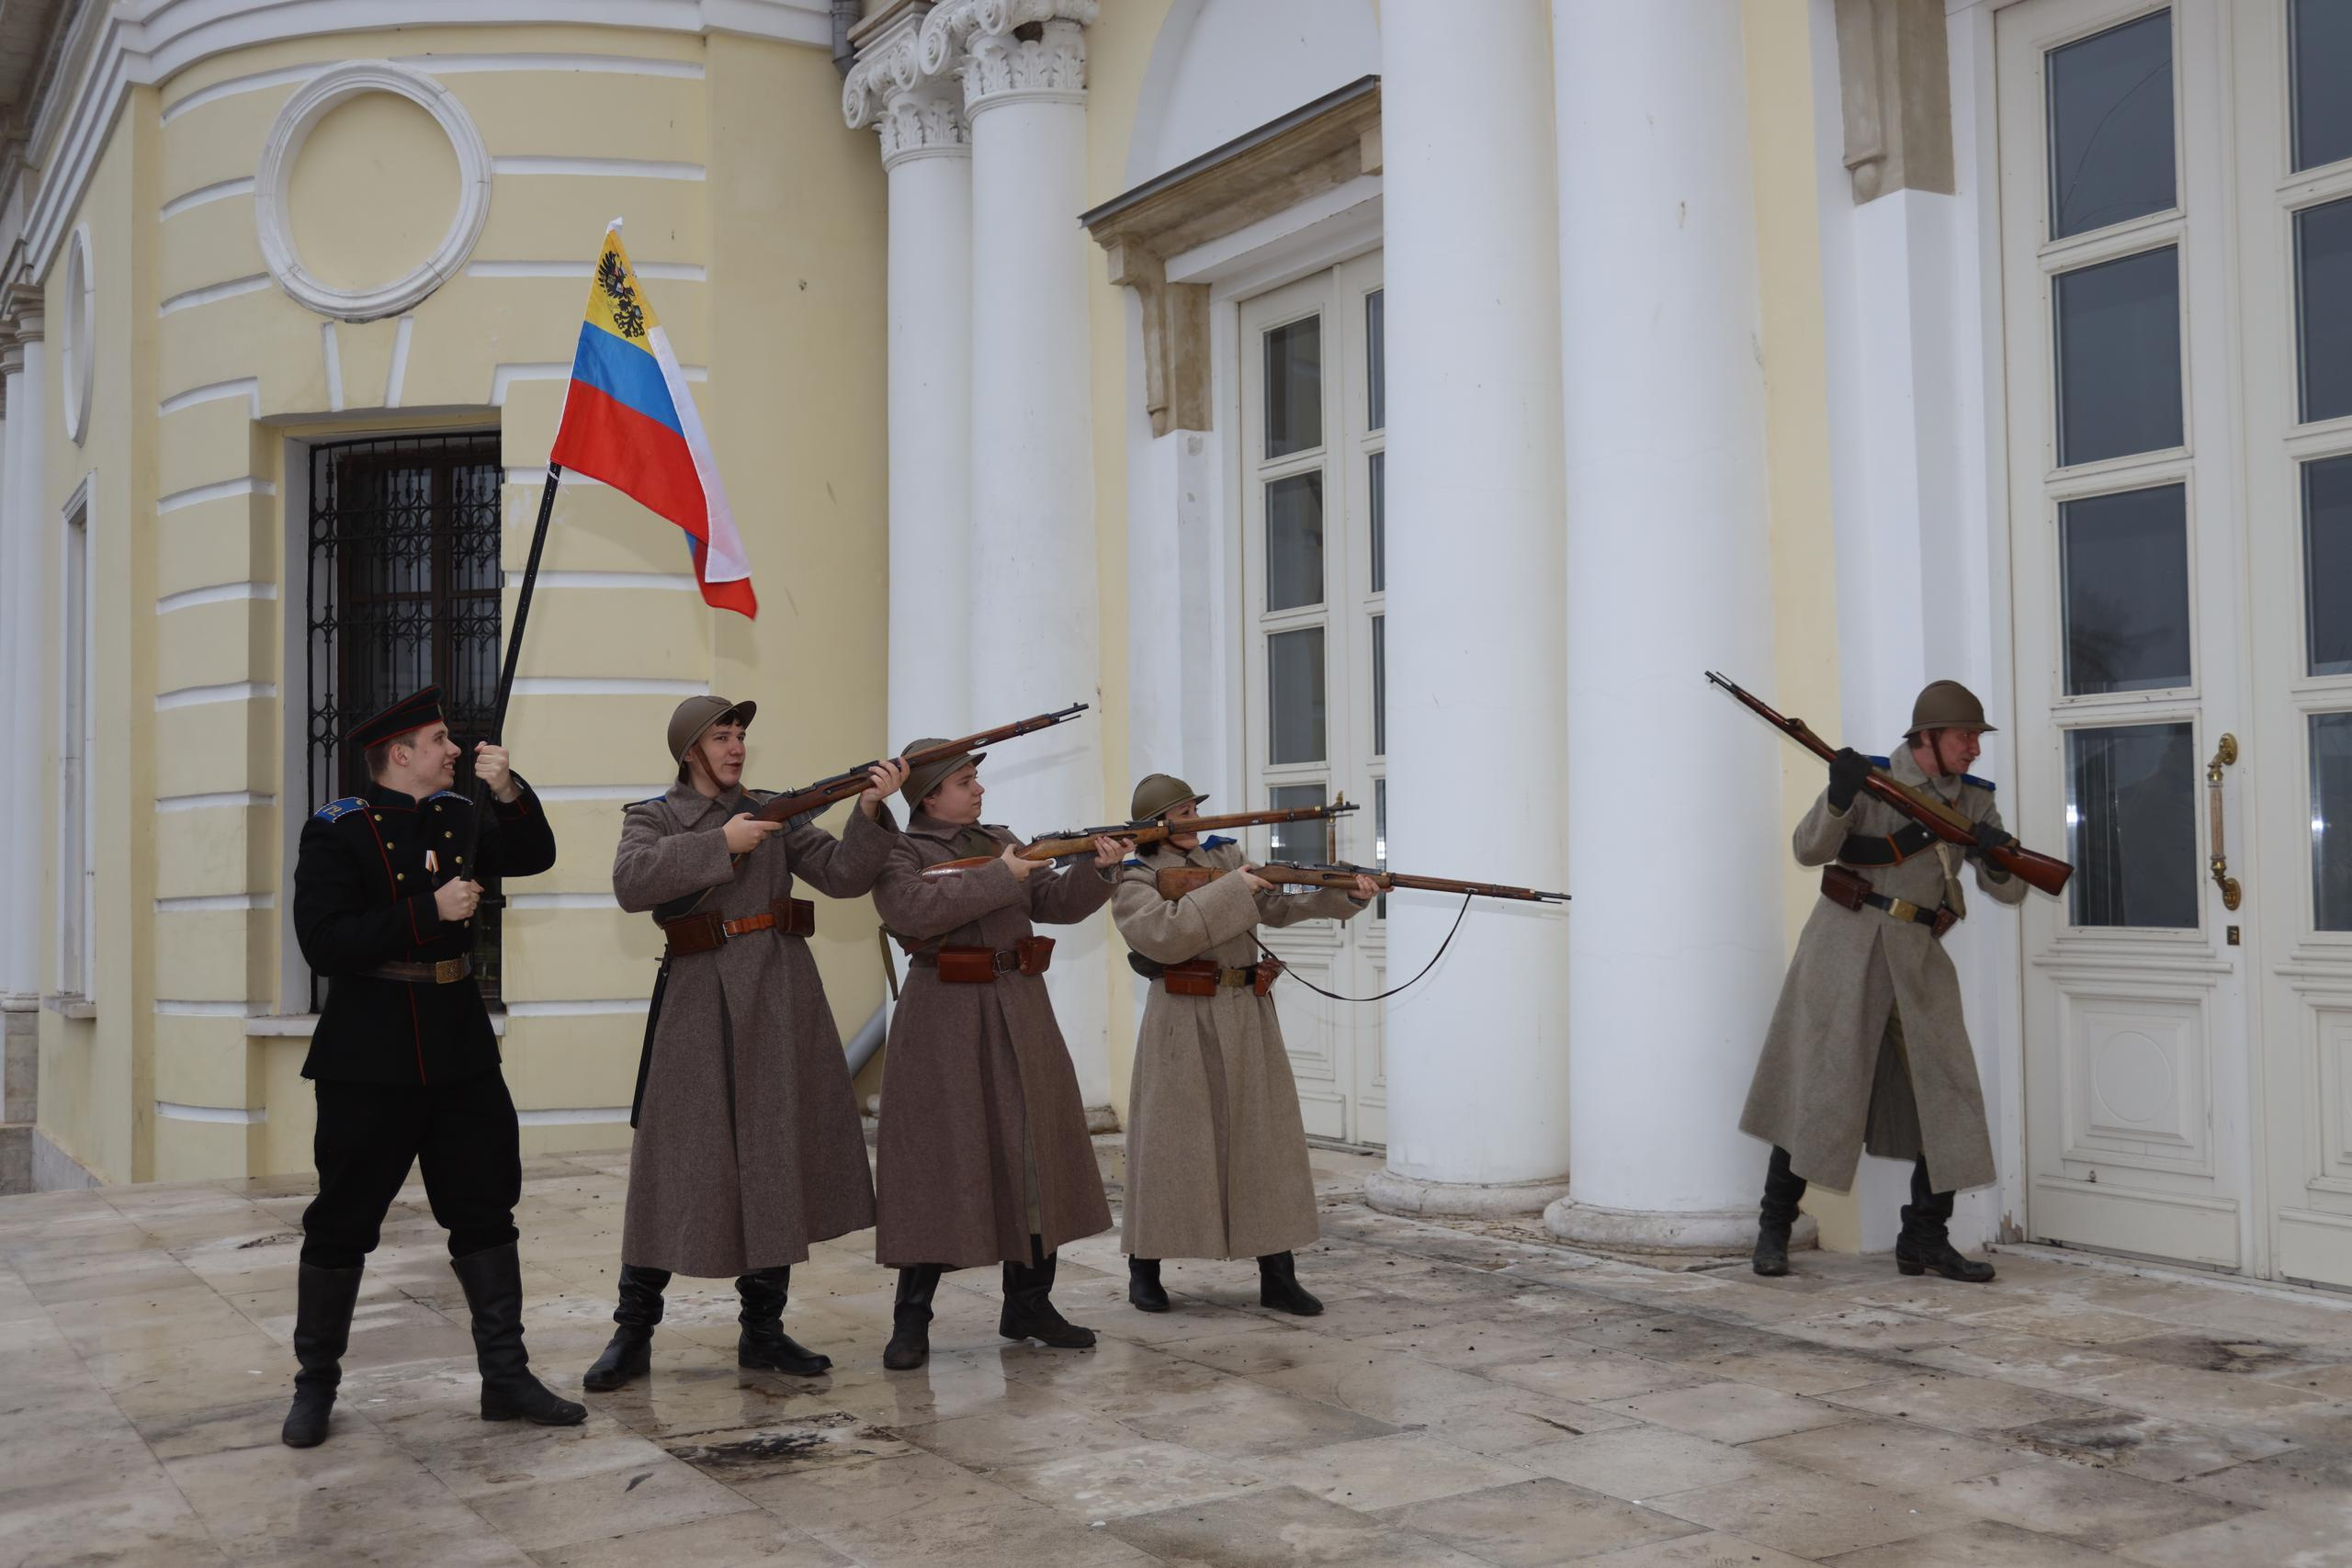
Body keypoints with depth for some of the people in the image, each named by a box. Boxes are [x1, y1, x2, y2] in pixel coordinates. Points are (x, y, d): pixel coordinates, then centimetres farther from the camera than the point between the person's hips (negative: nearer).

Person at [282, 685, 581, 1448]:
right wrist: (430, 911, -22)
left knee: (486, 1211, 7)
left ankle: (506, 1376, 14)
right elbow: (324, 944, -18)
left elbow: (534, 856, 13)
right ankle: (315, 1385, 20)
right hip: (370, 1058, -5)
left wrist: (508, 790, -4)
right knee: (342, 1222, 5)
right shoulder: (336, 833, -10)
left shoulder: (458, 817, 8)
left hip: (461, 1047, 6)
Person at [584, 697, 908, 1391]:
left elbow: (842, 875, 2)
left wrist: (869, 812, -14)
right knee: (676, 1160, -4)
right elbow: (631, 883, -15)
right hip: (698, 1000, -3)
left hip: (780, 997, 3)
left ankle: (762, 1329, 16)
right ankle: (632, 1333, 7)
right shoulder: (652, 817, 6)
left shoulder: (774, 813, 13)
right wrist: (719, 845, -19)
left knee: (778, 1157, 6)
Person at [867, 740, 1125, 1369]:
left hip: (1020, 1012, 6)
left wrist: (1097, 869, -7)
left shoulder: (1001, 840, 16)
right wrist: (998, 878, -19)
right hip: (944, 1017, -6)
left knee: (1033, 1150, 7)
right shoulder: (898, 854, -2)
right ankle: (912, 1318, 5)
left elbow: (1059, 903, 11)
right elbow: (913, 909, -22)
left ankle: (1028, 1303, 19)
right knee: (936, 1159, -4)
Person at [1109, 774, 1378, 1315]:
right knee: (1172, 1140, 2)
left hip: (1248, 1017, 5)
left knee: (1265, 1136, 3)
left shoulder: (1224, 856, 13)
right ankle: (1144, 1270, 18)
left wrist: (1347, 895, -6)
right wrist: (1228, 890, -19)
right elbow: (1165, 935, -22)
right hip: (1184, 1021, -5)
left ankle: (1277, 1276, 8)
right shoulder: (1135, 882, -3)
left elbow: (1279, 906, 7)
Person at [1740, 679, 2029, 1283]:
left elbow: (2010, 890, 7)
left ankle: (1926, 1239, 12)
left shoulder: (1973, 800, 9)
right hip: (1847, 945, -5)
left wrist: (1998, 854, -15)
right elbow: (1809, 850, -11)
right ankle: (1774, 1228, 9)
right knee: (1818, 1089, -3)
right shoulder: (1870, 778, -4)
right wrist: (1839, 798, -28)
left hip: (1919, 961, 5)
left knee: (1947, 1095, 0)